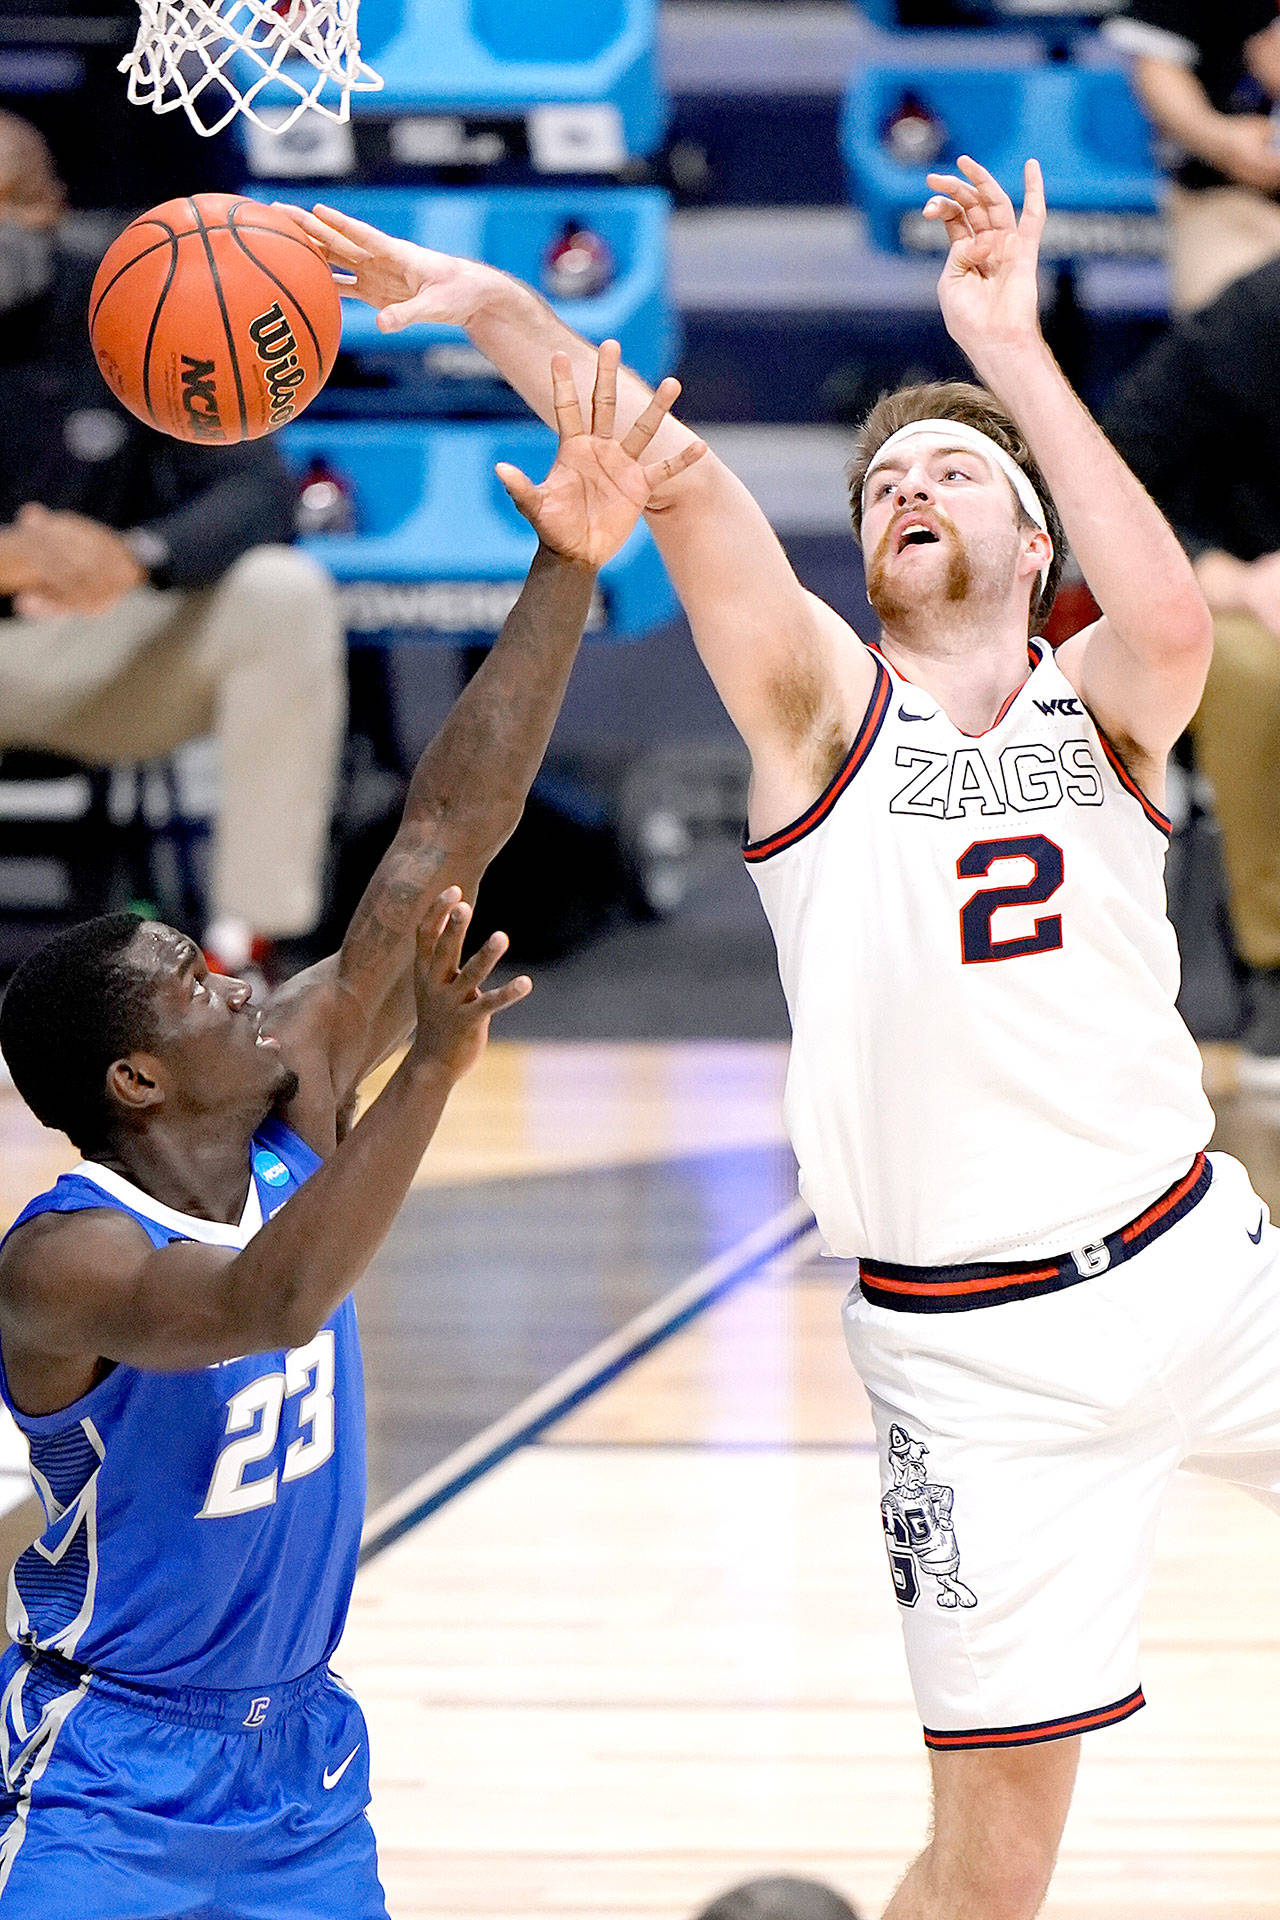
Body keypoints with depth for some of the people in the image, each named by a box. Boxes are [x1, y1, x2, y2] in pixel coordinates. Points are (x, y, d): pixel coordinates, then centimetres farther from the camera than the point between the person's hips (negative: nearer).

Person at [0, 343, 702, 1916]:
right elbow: (265, 1303, -44)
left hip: (299, 1759, 7)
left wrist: (567, 572, -12)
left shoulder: (295, 1103, -4)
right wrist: (433, 1069, -49)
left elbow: (445, 839, -6)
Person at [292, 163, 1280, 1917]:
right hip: (975, 1356, -2)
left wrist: (1012, 354, -23)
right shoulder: (826, 702, 1)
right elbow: (676, 478, -15)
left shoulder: (1096, 702, 4)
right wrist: (498, 312, -29)